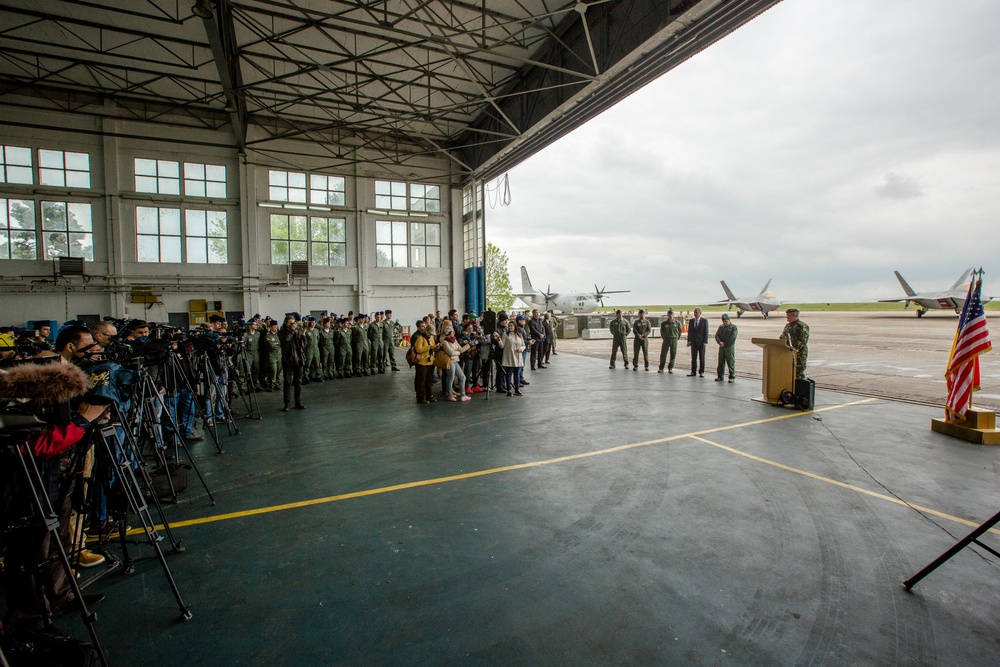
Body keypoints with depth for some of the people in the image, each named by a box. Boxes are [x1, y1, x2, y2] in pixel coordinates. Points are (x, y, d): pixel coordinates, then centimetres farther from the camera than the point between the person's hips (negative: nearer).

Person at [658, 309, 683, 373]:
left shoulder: (677, 323, 0)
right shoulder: (663, 323, -1)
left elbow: (680, 331, 13)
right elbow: (661, 331, 14)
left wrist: (677, 338, 12)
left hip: (674, 340, 1)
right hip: (666, 340, 0)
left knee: (673, 355, 2)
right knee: (663, 354, -3)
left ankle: (670, 368, 13)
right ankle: (661, 368, 6)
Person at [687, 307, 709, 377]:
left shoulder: (704, 321, -4)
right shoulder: (691, 321, 7)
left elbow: (706, 332, -7)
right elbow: (689, 331, 10)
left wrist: (705, 342, -13)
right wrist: (688, 341, 4)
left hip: (701, 342, -3)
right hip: (693, 342, 3)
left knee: (702, 358, 4)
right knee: (693, 357, 4)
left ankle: (701, 372, 12)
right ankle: (693, 372, 10)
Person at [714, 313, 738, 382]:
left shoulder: (733, 327, -1)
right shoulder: (721, 327, 13)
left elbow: (733, 337, -11)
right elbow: (716, 335, 5)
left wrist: (724, 343, -10)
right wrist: (719, 342, -13)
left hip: (730, 347, -4)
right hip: (722, 347, 4)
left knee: (731, 363, -2)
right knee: (721, 362, 8)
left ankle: (732, 377, 5)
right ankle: (720, 376, 16)